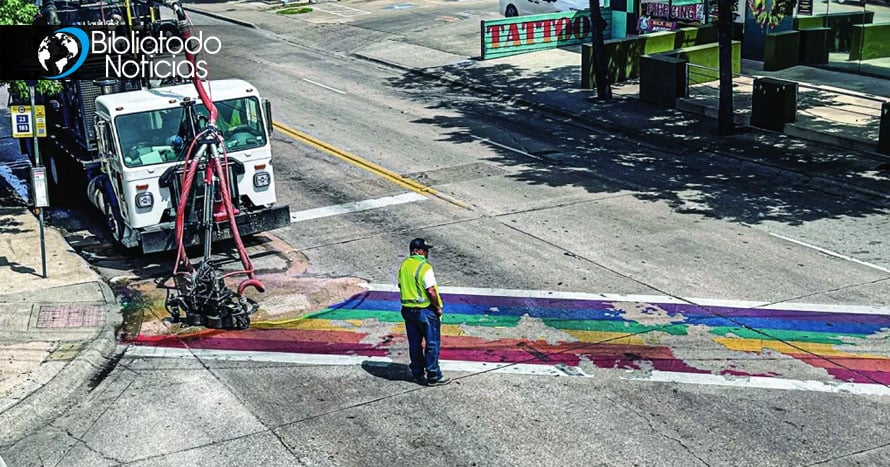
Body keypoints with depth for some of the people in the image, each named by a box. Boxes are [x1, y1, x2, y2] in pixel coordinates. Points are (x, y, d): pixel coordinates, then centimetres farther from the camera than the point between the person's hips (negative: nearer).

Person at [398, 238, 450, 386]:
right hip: (425, 310, -7)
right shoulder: (425, 267, -19)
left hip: (408, 309, 7)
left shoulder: (404, 265, 5)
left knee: (415, 343, 16)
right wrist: (438, 307, -10)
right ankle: (433, 376, 7)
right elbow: (431, 291, -22)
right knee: (432, 343, 3)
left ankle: (417, 373, 24)